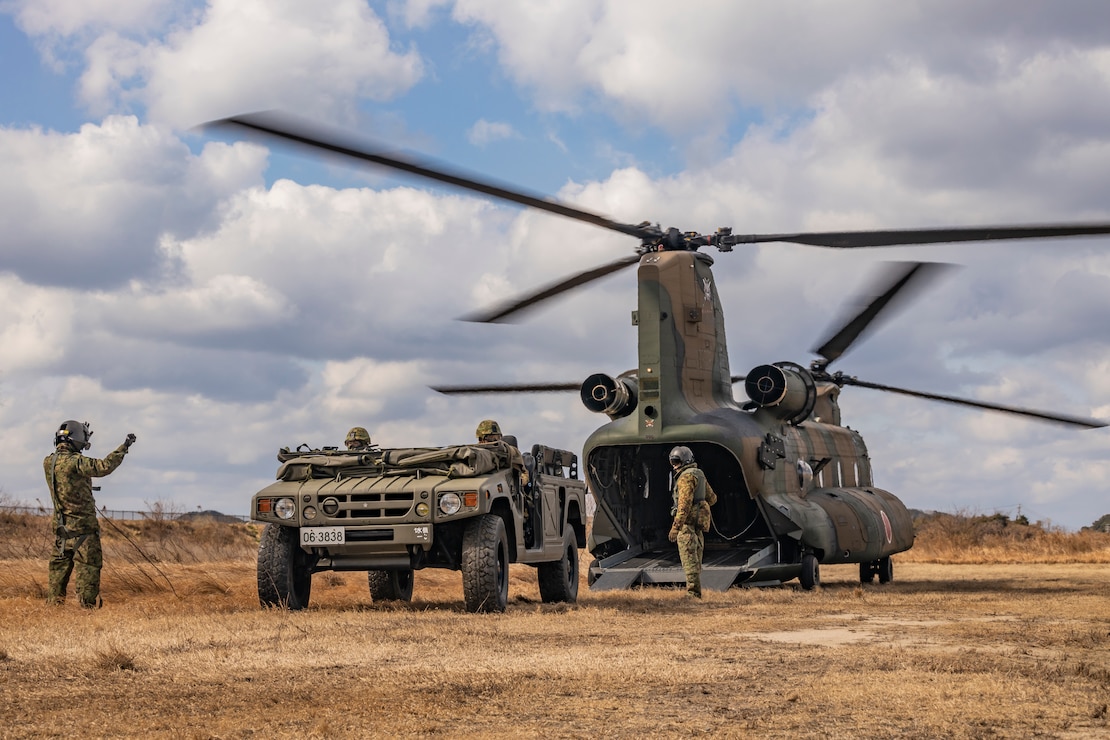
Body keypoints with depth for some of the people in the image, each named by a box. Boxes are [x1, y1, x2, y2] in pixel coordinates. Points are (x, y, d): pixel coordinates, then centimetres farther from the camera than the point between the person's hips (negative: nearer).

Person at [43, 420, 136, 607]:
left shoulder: (48, 463, 4)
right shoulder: (74, 461, -18)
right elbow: (104, 467, -24)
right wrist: (124, 447, -15)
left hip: (61, 527, 7)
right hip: (82, 528, -7)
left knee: (59, 568, 14)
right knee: (89, 568, -2)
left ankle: (54, 603, 16)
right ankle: (88, 605, -3)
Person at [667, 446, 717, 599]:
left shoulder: (686, 477, -13)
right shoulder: (699, 475, 17)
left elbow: (684, 504, -23)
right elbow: (712, 498, 25)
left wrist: (675, 527, -25)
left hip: (688, 523, -10)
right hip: (698, 524, 10)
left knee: (689, 561, -11)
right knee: (695, 561, 12)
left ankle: (692, 593, -14)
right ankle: (696, 594, 15)